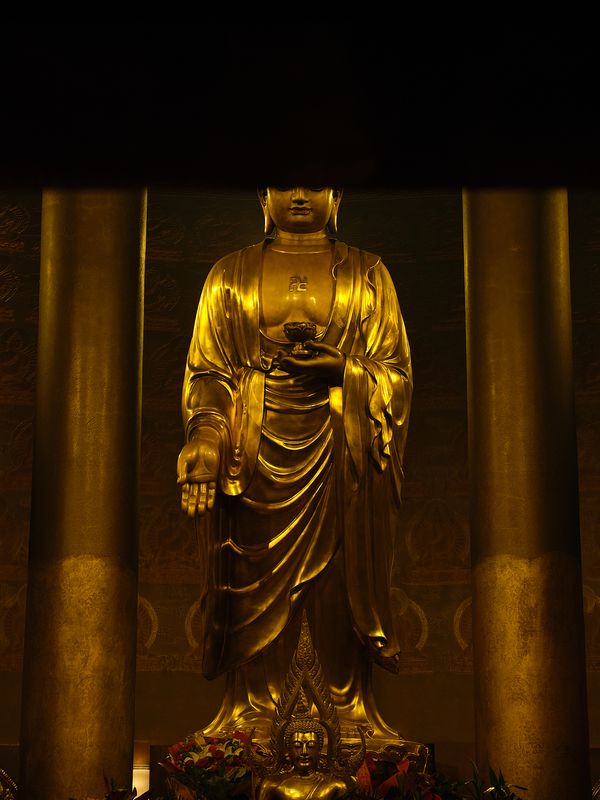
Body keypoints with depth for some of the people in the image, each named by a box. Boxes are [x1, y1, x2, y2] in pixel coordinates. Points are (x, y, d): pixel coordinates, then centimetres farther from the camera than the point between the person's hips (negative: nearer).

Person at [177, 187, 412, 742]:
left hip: (340, 451, 0)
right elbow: (206, 369, 8)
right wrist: (205, 436, -8)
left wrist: (341, 369, -12)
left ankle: (352, 707, 6)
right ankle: (251, 710, 7)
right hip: (254, 452, 1)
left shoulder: (367, 275, 12)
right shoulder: (230, 276, 13)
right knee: (256, 577, 0)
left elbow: (396, 372, 8)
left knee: (342, 579, -2)